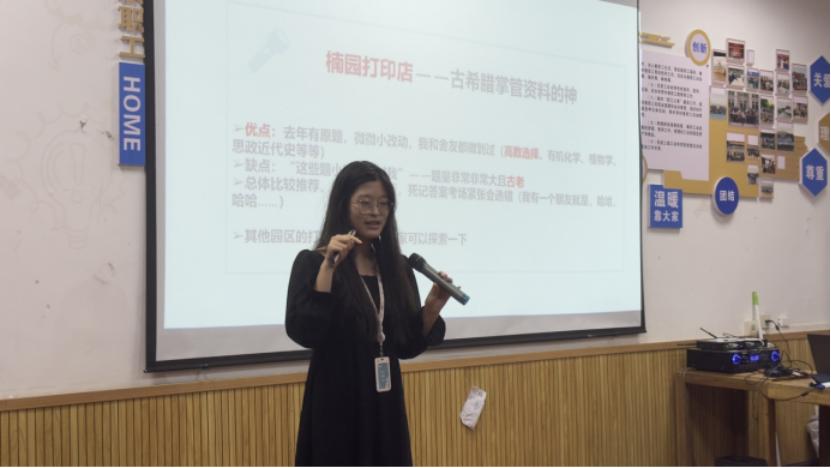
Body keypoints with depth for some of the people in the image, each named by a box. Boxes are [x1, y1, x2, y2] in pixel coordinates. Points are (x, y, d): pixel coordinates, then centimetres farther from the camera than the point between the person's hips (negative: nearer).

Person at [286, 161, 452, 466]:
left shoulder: (398, 268, 7)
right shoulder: (312, 263, -6)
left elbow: (405, 347, 10)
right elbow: (303, 334, -19)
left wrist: (431, 310, -7)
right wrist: (328, 267, -21)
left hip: (386, 405, 5)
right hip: (335, 408, -5)